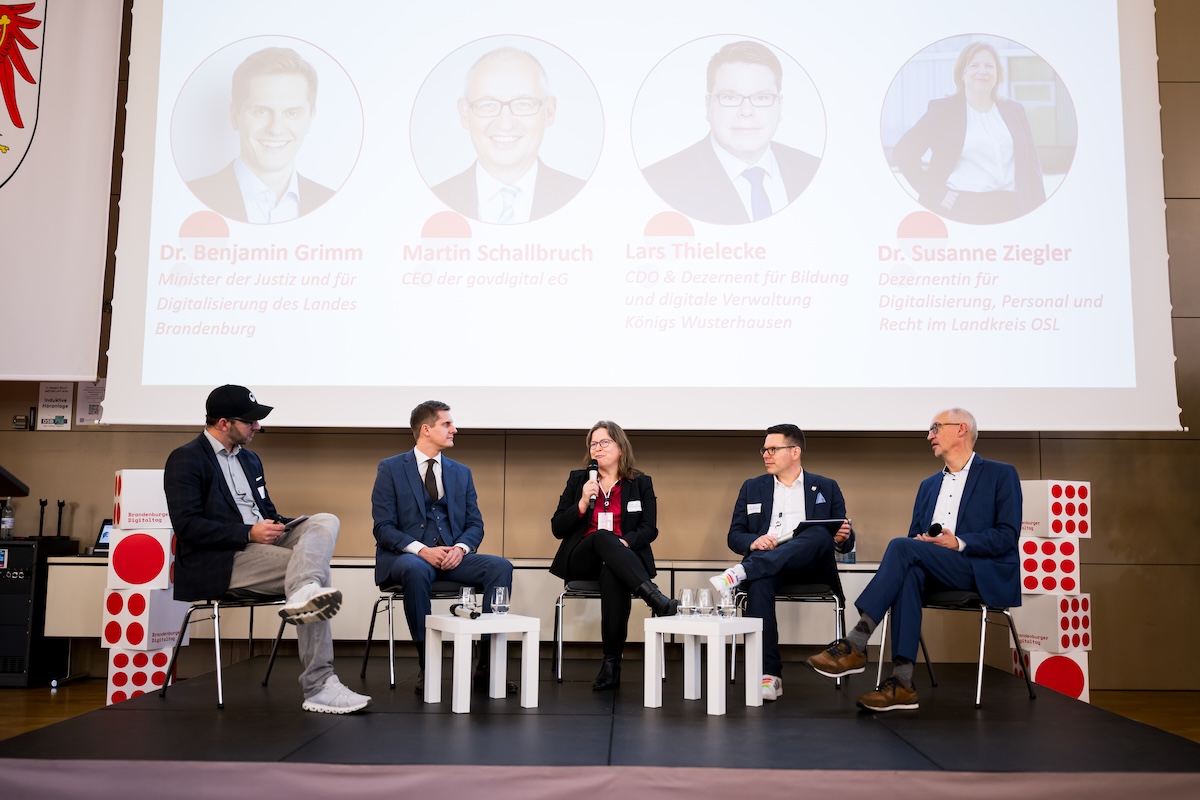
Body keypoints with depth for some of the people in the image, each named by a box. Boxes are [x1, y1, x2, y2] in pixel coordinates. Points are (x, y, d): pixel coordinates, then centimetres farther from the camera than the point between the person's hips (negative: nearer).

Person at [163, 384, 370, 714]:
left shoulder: (250, 459, 22)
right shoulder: (185, 459, -4)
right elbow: (187, 526, -15)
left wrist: (277, 526, 0)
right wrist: (249, 533, -22)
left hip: (258, 544, 8)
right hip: (218, 562, -8)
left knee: (325, 522, -20)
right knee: (316, 570, -25)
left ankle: (304, 594, -50)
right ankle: (319, 687, -30)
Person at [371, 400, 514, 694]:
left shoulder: (461, 473, 16)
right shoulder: (390, 468, 2)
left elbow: (475, 524, 11)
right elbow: (383, 527, -6)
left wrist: (460, 548, -13)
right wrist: (421, 550, -22)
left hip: (452, 556, 4)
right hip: (406, 556, -4)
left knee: (501, 566, -23)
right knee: (415, 570, -40)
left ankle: (487, 665, -19)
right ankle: (426, 665, -25)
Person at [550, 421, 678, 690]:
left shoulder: (641, 483, 12)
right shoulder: (578, 479, 14)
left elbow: (649, 529, 2)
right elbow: (557, 529, 8)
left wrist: (624, 541, -19)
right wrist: (583, 503, -9)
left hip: (622, 559, 0)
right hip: (581, 560, 1)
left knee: (612, 575, -38)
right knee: (602, 536, -34)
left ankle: (612, 662, -35)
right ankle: (656, 599, -48)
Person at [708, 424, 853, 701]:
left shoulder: (826, 488, 16)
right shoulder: (752, 488, 19)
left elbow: (845, 542, 12)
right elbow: (734, 536, 13)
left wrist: (842, 538, -14)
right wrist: (753, 542, -11)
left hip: (811, 567, 0)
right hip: (765, 564, 1)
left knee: (820, 534, -33)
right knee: (759, 582, -36)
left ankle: (742, 571, -43)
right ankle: (769, 674, -36)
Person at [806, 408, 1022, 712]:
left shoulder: (1001, 475, 6)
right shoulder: (928, 485, 24)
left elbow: (1007, 536, -5)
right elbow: (914, 535, 18)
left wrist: (958, 543, -18)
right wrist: (920, 541, -6)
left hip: (984, 573, -5)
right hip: (938, 572, 5)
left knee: (902, 548, -29)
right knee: (909, 572, -33)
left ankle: (856, 644, -32)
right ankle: (902, 682, -39)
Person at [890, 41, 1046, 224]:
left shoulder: (1013, 111, 17)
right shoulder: (943, 110, 4)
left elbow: (1031, 164, 17)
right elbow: (903, 153, -3)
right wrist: (935, 193, -10)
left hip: (1008, 208, 4)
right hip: (960, 207, -4)